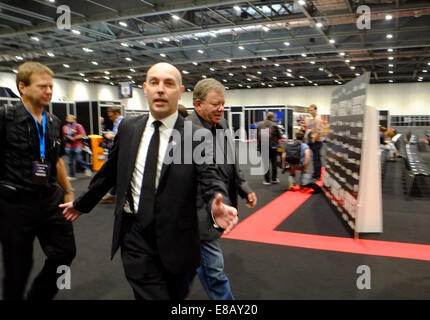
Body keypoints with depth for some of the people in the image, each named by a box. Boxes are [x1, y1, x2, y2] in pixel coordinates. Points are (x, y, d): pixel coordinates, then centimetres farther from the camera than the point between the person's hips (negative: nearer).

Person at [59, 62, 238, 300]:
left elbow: (210, 179, -16)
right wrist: (82, 204, 22)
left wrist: (217, 204, -39)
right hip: (135, 236, 1)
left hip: (175, 239, -1)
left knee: (176, 295, 18)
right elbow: (109, 171, 13)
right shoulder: (128, 127, 2)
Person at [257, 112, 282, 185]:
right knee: (274, 162, 13)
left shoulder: (259, 124, 2)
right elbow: (279, 136, -1)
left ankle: (267, 180, 4)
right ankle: (274, 179, 19)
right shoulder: (274, 125, -6)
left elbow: (256, 135, 4)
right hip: (272, 145, -1)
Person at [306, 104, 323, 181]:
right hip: (312, 141, 9)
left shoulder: (317, 119, -14)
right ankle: (315, 173, 25)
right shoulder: (312, 119, 16)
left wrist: (313, 140, -16)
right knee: (315, 158, 16)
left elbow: (319, 131, -20)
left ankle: (317, 176, 0)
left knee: (316, 159, -5)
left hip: (316, 142, -9)